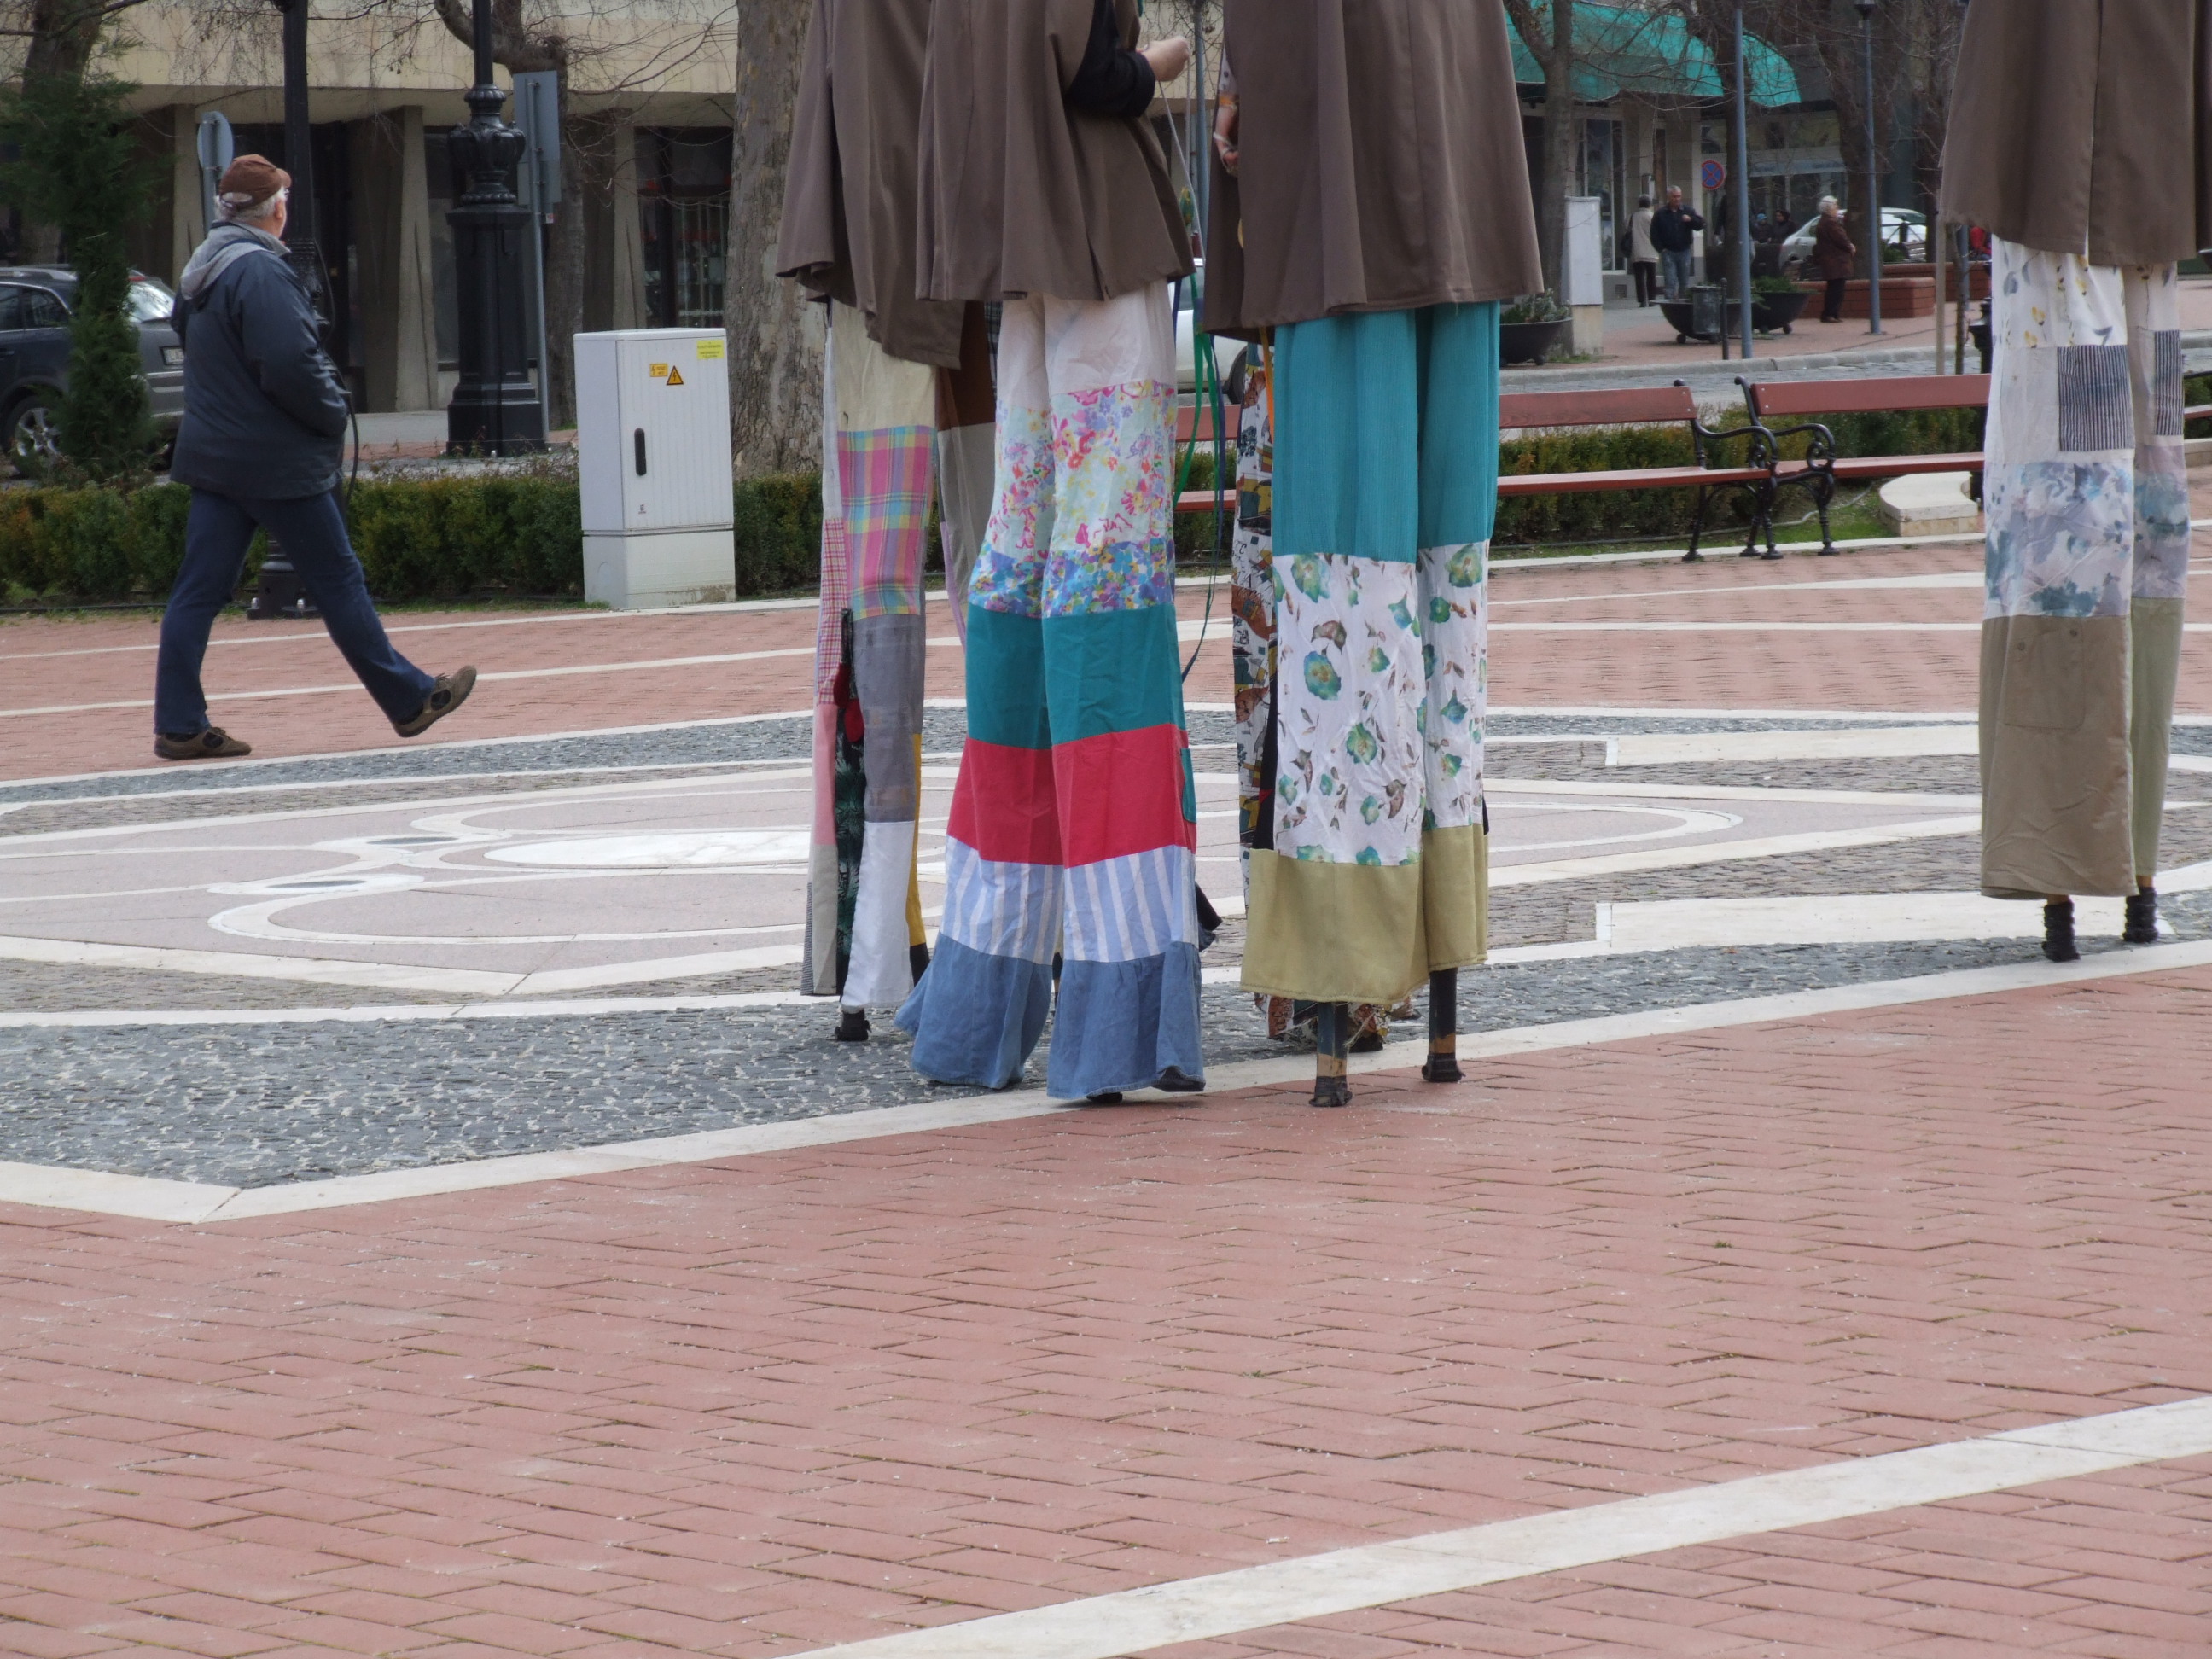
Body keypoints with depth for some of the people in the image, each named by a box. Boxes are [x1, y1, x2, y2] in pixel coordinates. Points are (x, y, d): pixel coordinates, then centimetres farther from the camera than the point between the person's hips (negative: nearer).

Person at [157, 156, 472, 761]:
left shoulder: (201, 270, 12)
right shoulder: (261, 271, -18)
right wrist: (335, 416, -7)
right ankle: (410, 700, 12)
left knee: (199, 591, 4)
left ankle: (179, 725, 0)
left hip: (213, 455, 8)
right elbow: (290, 366, -25)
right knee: (338, 580, 2)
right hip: (278, 460, -8)